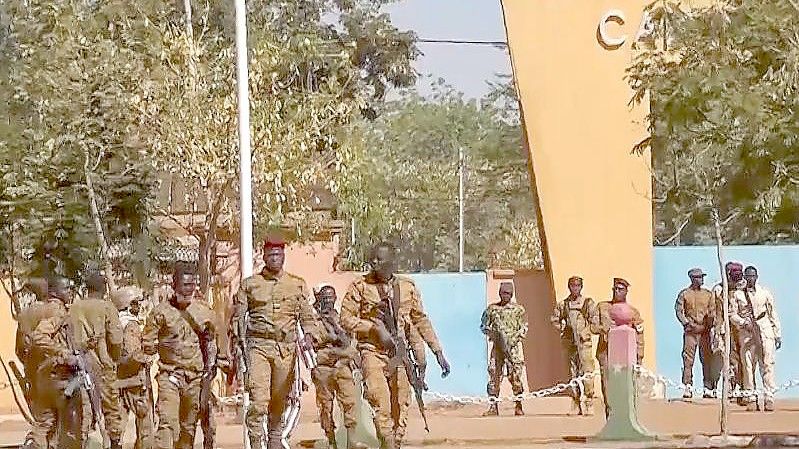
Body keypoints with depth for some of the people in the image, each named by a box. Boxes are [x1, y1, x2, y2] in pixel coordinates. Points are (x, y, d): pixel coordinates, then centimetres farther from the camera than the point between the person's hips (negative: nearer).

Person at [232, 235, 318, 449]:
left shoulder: (297, 284, 12)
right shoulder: (249, 284, 9)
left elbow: (307, 316, 12)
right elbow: (238, 315, 11)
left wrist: (309, 336, -6)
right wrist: (240, 339, -3)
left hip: (286, 348, 2)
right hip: (258, 345, -2)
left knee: (279, 401, 8)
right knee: (258, 400, -15)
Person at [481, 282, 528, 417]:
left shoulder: (518, 309, 6)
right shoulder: (492, 308, 10)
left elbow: (524, 328, 4)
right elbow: (483, 326, 14)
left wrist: (513, 338, -10)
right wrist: (492, 333, -5)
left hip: (513, 346, -2)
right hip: (497, 346, 2)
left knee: (515, 376, -6)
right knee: (494, 375, -2)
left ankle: (519, 407, 0)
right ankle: (493, 407, 1)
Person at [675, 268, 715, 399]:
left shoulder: (708, 294, 13)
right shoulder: (684, 294, 5)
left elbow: (713, 311, 13)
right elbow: (678, 311, 1)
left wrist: (710, 324, -3)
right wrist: (688, 323, -10)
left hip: (705, 330, 2)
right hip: (690, 330, -2)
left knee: (707, 359, 0)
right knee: (688, 359, -7)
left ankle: (708, 388, 2)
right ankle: (688, 387, -6)